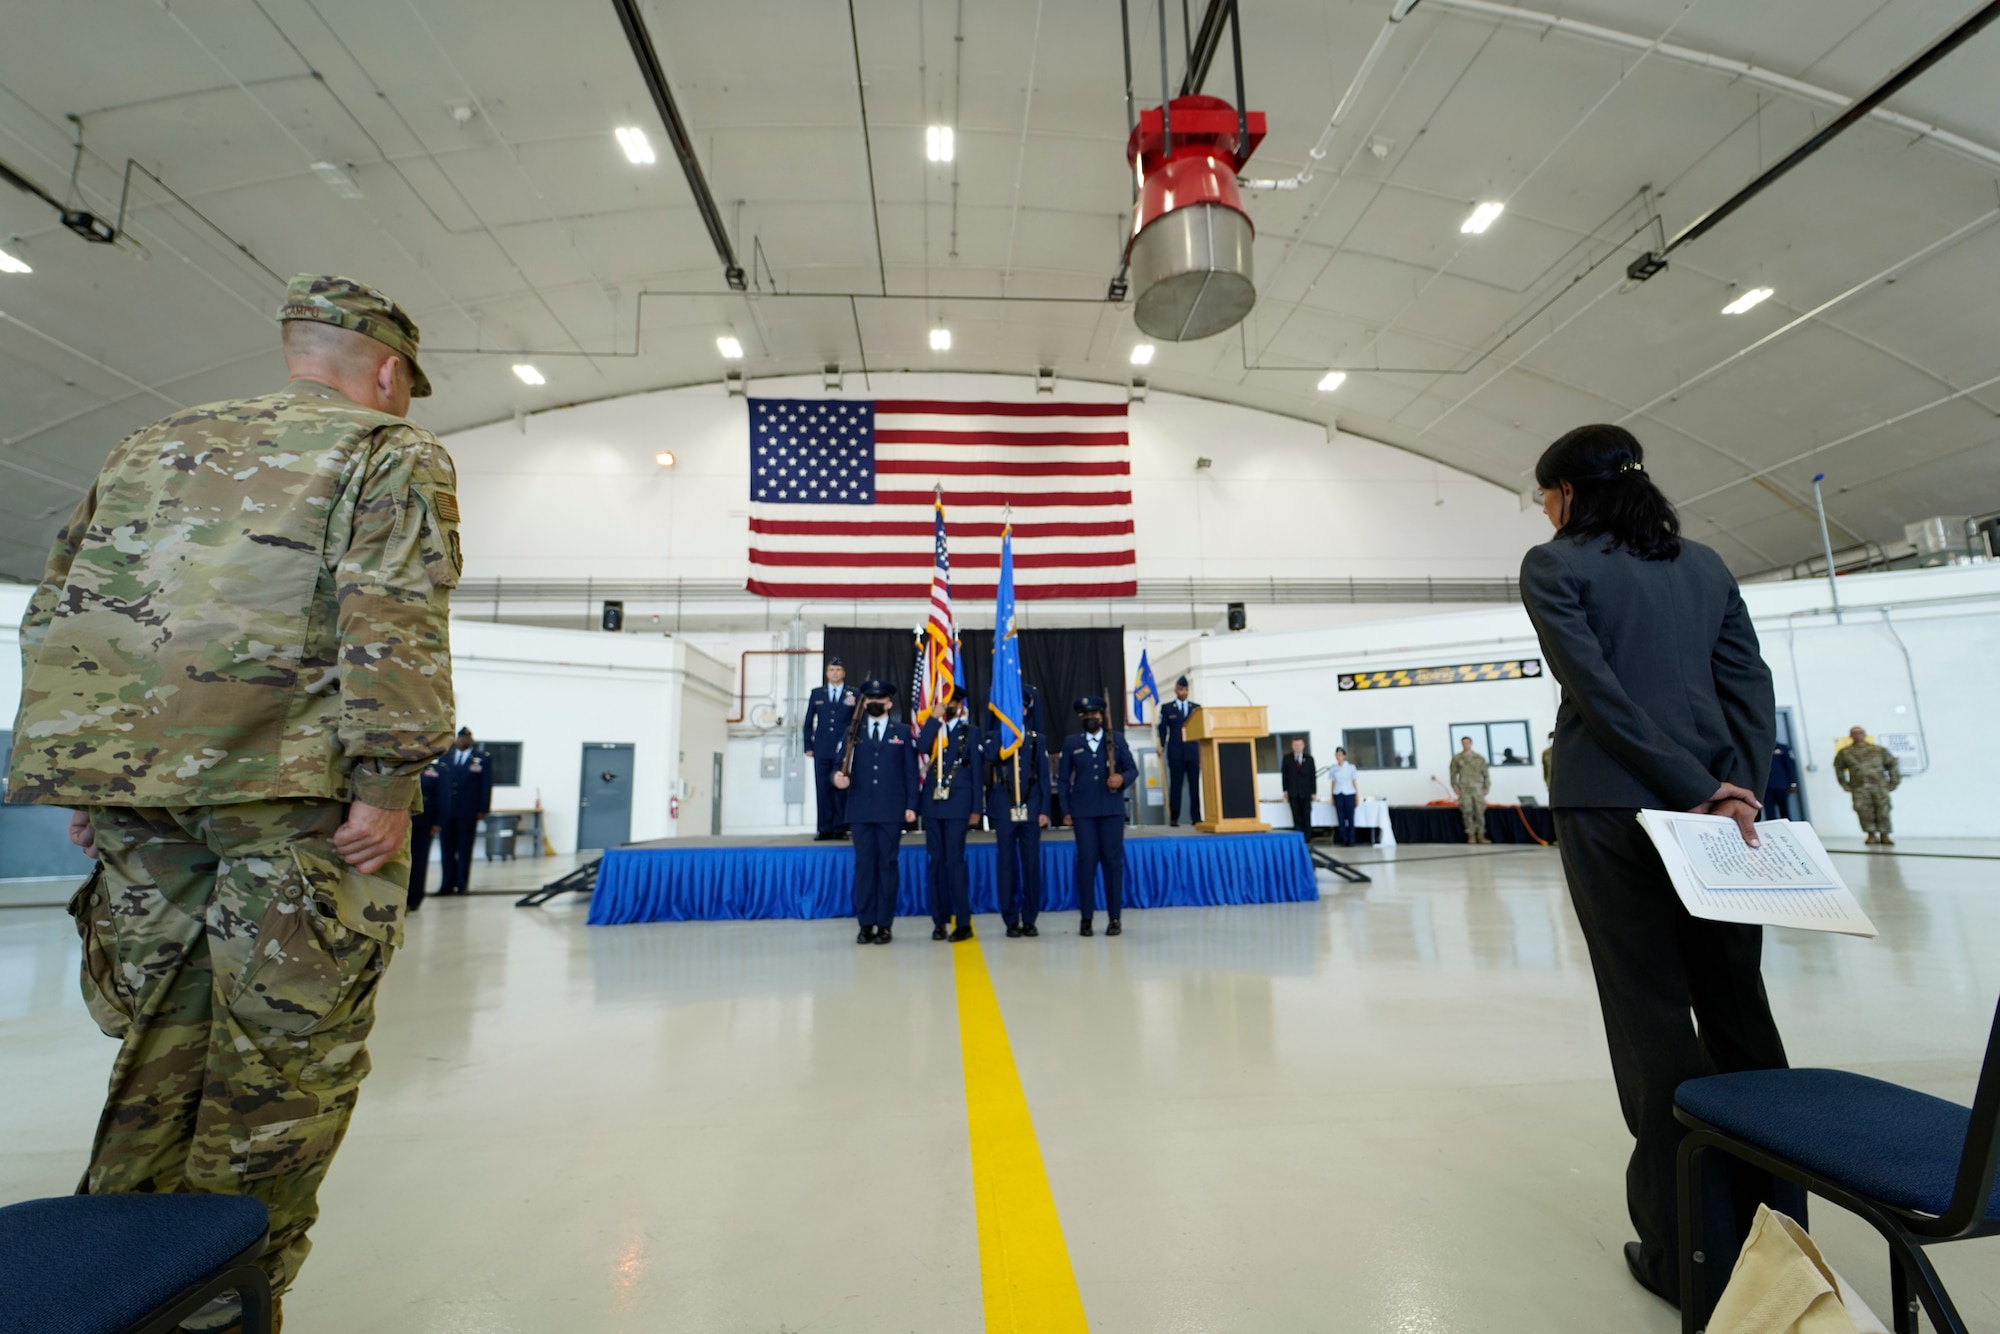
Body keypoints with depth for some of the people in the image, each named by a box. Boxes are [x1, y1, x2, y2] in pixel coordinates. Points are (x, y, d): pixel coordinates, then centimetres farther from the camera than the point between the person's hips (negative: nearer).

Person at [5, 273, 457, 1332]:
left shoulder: (153, 444, 22)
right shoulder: (395, 452, 2)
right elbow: (389, 620, -14)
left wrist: (90, 777, 20)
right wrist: (386, 782, -15)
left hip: (140, 792, 7)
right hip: (298, 792, -6)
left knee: (162, 1038, 19)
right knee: (285, 1058, 5)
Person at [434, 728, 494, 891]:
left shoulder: (483, 758, 3)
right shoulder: (444, 757, 12)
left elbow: (486, 785, -1)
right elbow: (437, 782, 9)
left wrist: (483, 809, -7)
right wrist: (436, 809, 1)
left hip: (467, 812, -3)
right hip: (445, 811, 3)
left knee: (465, 850, 4)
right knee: (446, 850, 5)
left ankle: (462, 885, 10)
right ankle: (447, 884, 12)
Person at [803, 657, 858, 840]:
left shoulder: (853, 694, 6)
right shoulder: (816, 693, 13)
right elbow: (808, 722, 12)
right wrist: (808, 746, 6)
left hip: (844, 750, -2)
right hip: (822, 749, 2)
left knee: (842, 788, -1)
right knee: (823, 789, 1)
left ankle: (840, 828, 6)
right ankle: (825, 829, 5)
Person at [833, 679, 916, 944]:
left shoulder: (902, 732, 7)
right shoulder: (853, 731, 10)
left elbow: (911, 771, 3)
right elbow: (843, 762, 3)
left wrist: (911, 805, -4)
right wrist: (839, 777, -20)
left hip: (891, 810, -1)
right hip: (860, 809, 1)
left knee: (887, 864, 3)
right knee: (863, 865, 4)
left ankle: (884, 925, 10)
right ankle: (866, 924, 11)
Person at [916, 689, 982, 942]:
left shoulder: (971, 731, 4)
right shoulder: (932, 729, 12)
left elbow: (977, 771, 0)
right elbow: (921, 748, -11)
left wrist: (976, 808, -5)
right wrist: (935, 717, -11)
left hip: (957, 804, -3)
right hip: (932, 803, 3)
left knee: (954, 861, -6)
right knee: (937, 862, 6)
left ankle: (964, 923, 1)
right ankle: (939, 921, 13)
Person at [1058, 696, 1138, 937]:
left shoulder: (1117, 739, 9)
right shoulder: (1071, 742, 8)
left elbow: (1132, 769, 7)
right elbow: (1063, 779, 6)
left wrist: (1122, 778, -16)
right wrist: (1065, 810, -1)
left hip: (1112, 809, 0)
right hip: (1083, 811, 0)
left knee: (1113, 860, 2)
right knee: (1086, 860, -2)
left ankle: (1115, 918, 11)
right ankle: (1086, 918, 7)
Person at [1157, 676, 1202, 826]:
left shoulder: (1196, 707, 12)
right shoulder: (1167, 708, 8)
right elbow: (1163, 729, 4)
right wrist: (1161, 746, -9)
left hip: (1193, 751, 2)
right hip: (1175, 752, -1)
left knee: (1194, 785, 1)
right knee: (1175, 785, 1)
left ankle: (1196, 817, 6)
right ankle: (1174, 818, 5)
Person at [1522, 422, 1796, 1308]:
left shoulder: (1554, 564, -3)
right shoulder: (1703, 564, 15)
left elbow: (1598, 689, -12)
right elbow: (1751, 685, 8)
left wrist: (1700, 795, -9)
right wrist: (1737, 790, 2)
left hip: (1611, 809, -5)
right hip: (1715, 805, 6)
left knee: (1653, 1019, 2)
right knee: (1738, 1010, 13)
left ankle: (1688, 1251, 10)